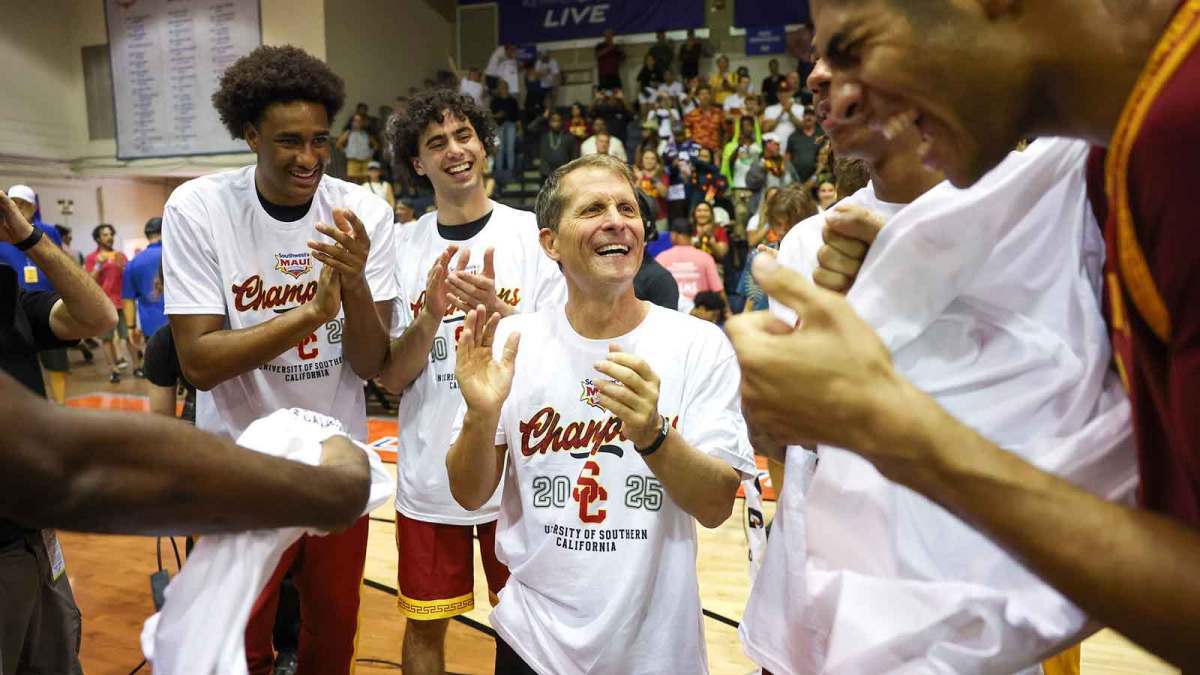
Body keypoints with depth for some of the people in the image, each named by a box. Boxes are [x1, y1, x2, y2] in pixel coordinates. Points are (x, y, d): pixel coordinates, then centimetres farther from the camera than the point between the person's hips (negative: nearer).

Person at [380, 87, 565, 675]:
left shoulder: (533, 234, -5)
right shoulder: (402, 247, 0)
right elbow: (392, 378, -3)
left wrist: (496, 308, -26)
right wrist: (430, 315, -21)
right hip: (428, 476, 2)